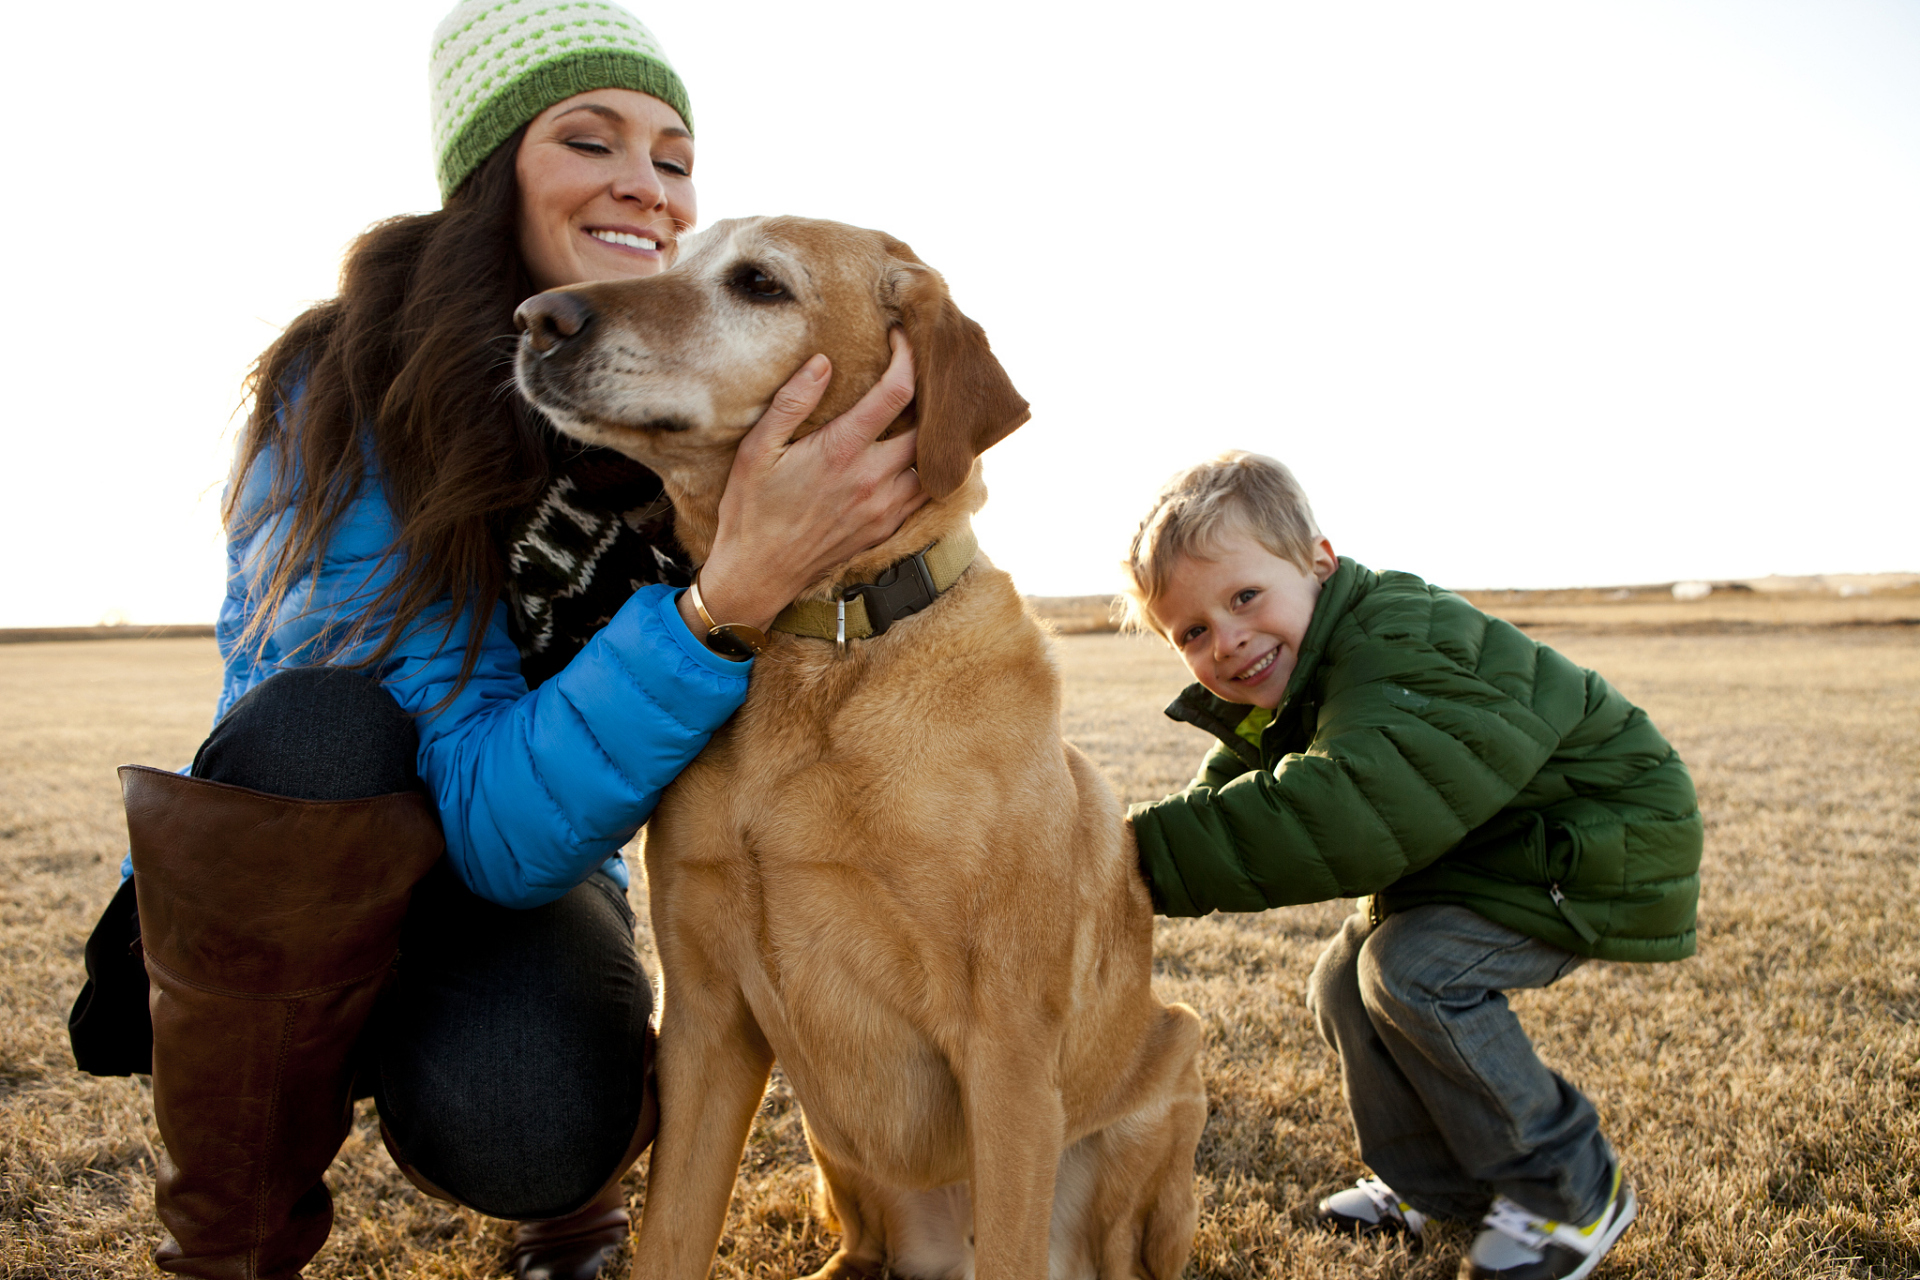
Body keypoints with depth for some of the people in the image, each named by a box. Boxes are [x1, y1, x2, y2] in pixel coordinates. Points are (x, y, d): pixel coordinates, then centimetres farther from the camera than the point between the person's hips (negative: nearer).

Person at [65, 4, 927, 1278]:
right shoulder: (353, 397, -21)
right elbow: (493, 825, -32)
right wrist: (730, 593, -46)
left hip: (539, 873, 2)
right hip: (275, 901, -1)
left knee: (522, 1123, -32)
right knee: (321, 726, -34)